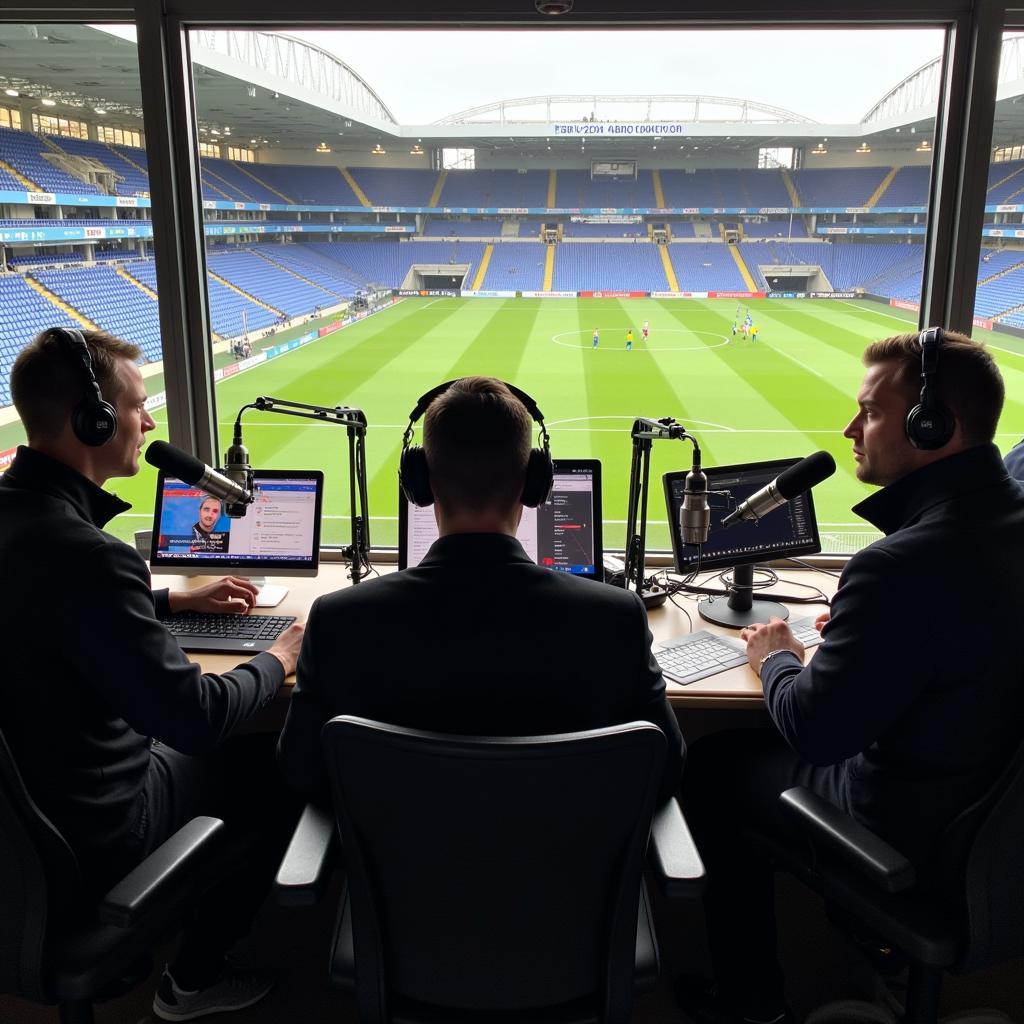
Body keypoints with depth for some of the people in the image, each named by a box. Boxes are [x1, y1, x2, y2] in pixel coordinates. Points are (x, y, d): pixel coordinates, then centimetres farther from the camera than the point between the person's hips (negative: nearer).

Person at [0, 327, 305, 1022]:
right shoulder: (86, 553, -34)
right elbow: (195, 715, -27)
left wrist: (172, 599, 19)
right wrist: (280, 660, -9)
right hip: (95, 830, -8)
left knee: (233, 746, 25)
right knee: (277, 767, 13)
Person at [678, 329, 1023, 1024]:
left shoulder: (901, 567, -34)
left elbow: (813, 728, -24)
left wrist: (776, 658, -4)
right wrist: (854, 626, 8)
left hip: (915, 829, -8)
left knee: (711, 765, 11)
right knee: (759, 741, 26)